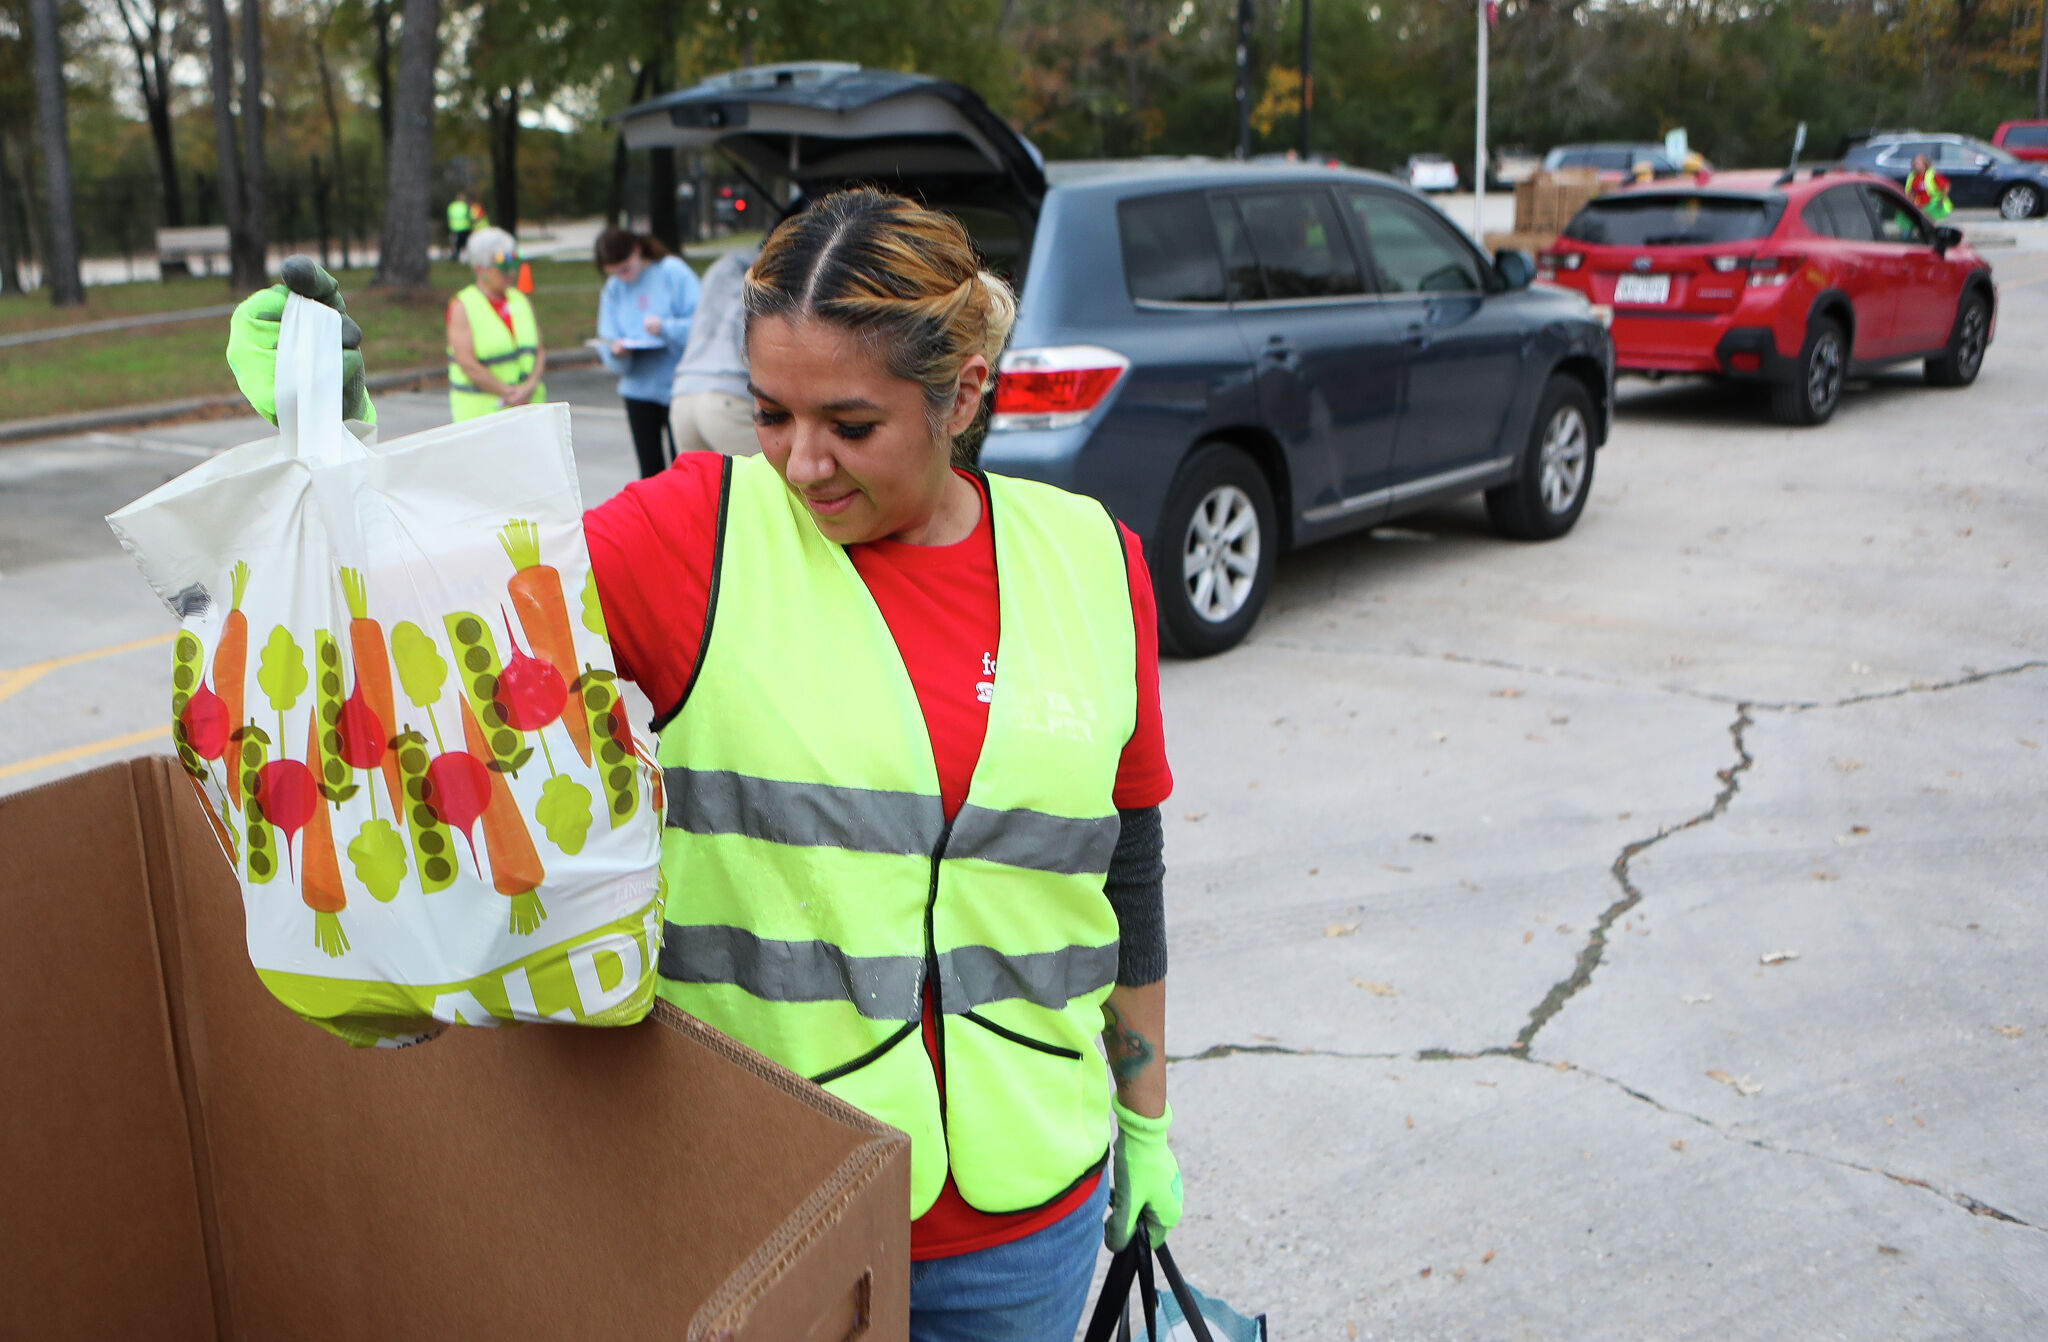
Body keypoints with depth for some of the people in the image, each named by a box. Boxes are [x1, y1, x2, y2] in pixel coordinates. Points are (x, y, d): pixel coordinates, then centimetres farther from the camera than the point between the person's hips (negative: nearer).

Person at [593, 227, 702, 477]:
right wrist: (616, 352, -15)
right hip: (638, 389, 4)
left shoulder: (672, 271, -6)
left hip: (676, 386, -4)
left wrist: (666, 327, -24)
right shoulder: (613, 288, 8)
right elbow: (608, 339, 7)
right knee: (650, 468, 8)